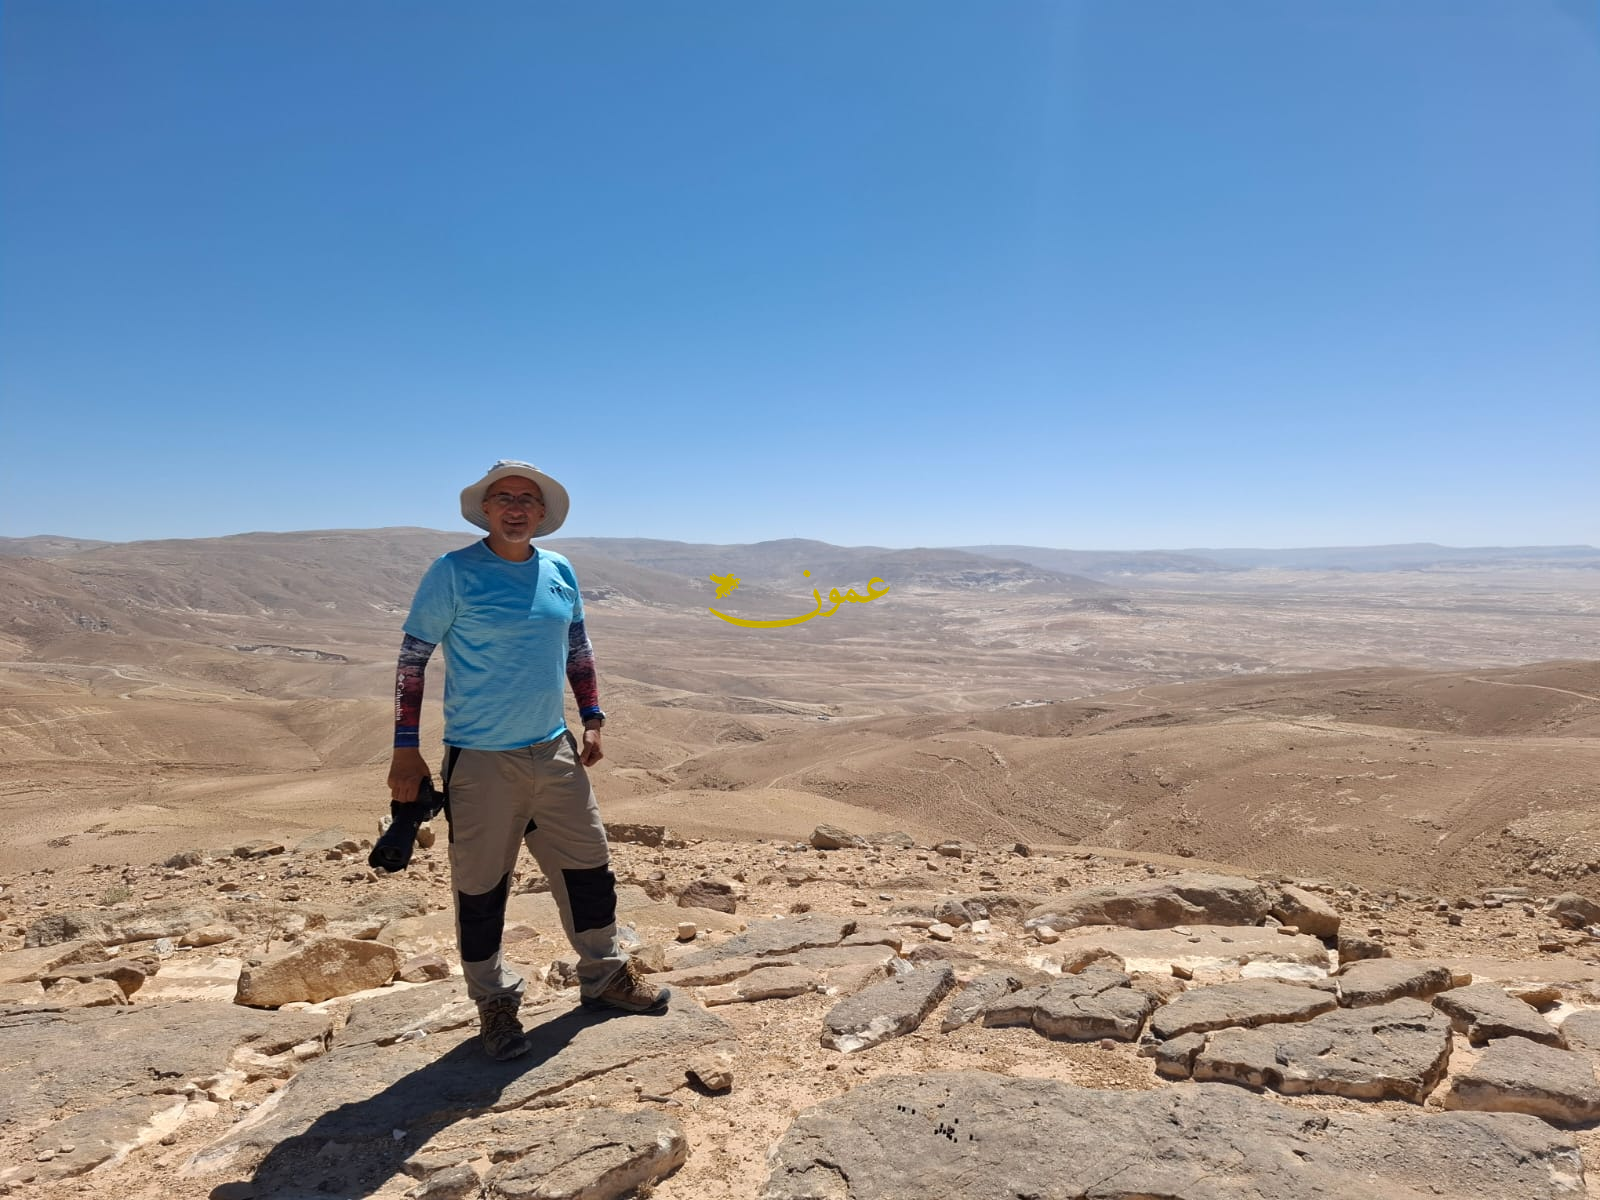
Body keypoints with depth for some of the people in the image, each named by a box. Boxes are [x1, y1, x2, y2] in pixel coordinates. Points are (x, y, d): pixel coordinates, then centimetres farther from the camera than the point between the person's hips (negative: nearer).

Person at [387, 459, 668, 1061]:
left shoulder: (560, 571, 5)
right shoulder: (453, 572, -9)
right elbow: (412, 660, -5)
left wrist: (592, 722, 10)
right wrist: (405, 749, -8)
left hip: (555, 751, 5)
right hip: (480, 759, -4)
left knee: (589, 865, 13)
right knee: (481, 886, 8)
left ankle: (604, 975, 34)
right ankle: (495, 1003, 29)